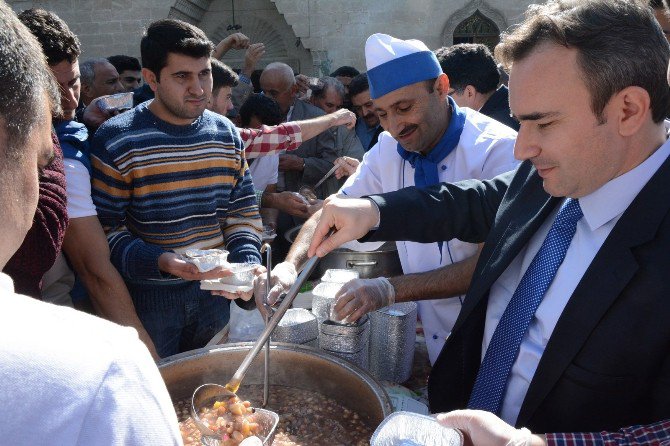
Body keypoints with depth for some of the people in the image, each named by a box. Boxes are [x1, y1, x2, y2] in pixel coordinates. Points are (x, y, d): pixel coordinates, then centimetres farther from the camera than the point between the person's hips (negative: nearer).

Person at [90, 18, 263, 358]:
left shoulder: (226, 134, 1)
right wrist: (160, 261, -28)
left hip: (214, 292, 5)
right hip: (148, 298, -4)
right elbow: (105, 231, -13)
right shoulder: (115, 141, -14)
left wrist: (248, 262, -10)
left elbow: (242, 210, 6)